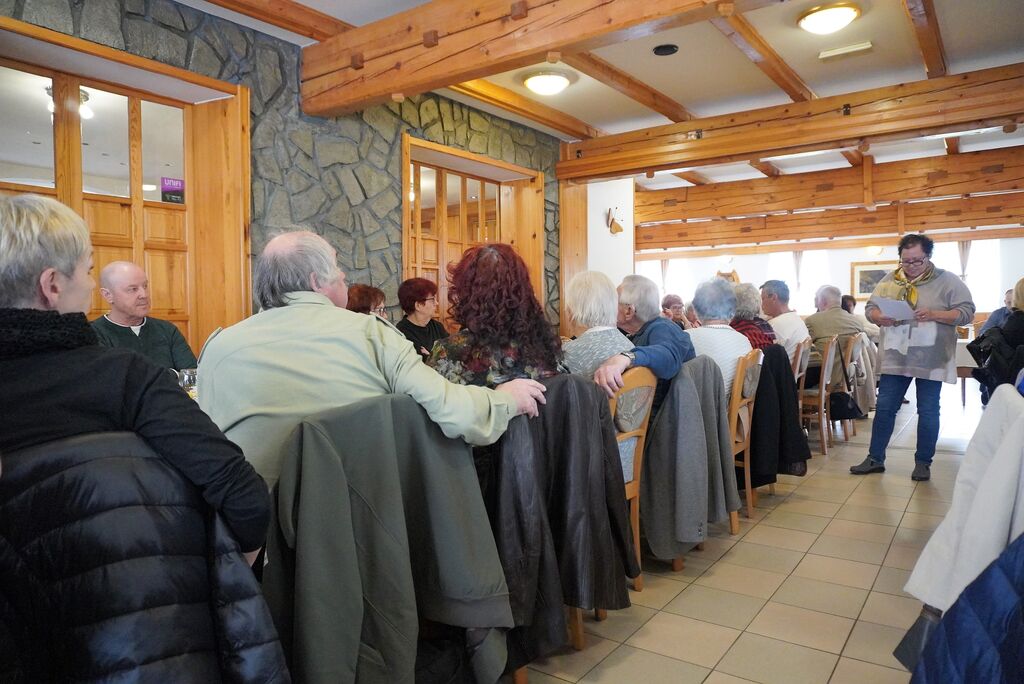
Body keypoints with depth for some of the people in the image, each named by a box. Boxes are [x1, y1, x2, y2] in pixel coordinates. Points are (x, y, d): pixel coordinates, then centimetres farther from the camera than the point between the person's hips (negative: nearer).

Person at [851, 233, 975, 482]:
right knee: (884, 408, 6)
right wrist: (880, 317, -16)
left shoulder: (947, 281, -3)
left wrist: (934, 315, -22)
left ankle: (923, 462, 20)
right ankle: (875, 458, 15)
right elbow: (870, 308, 7)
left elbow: (967, 312, -7)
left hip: (930, 360, -3)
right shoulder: (889, 280, 6)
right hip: (895, 357, 3)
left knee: (928, 412, 7)